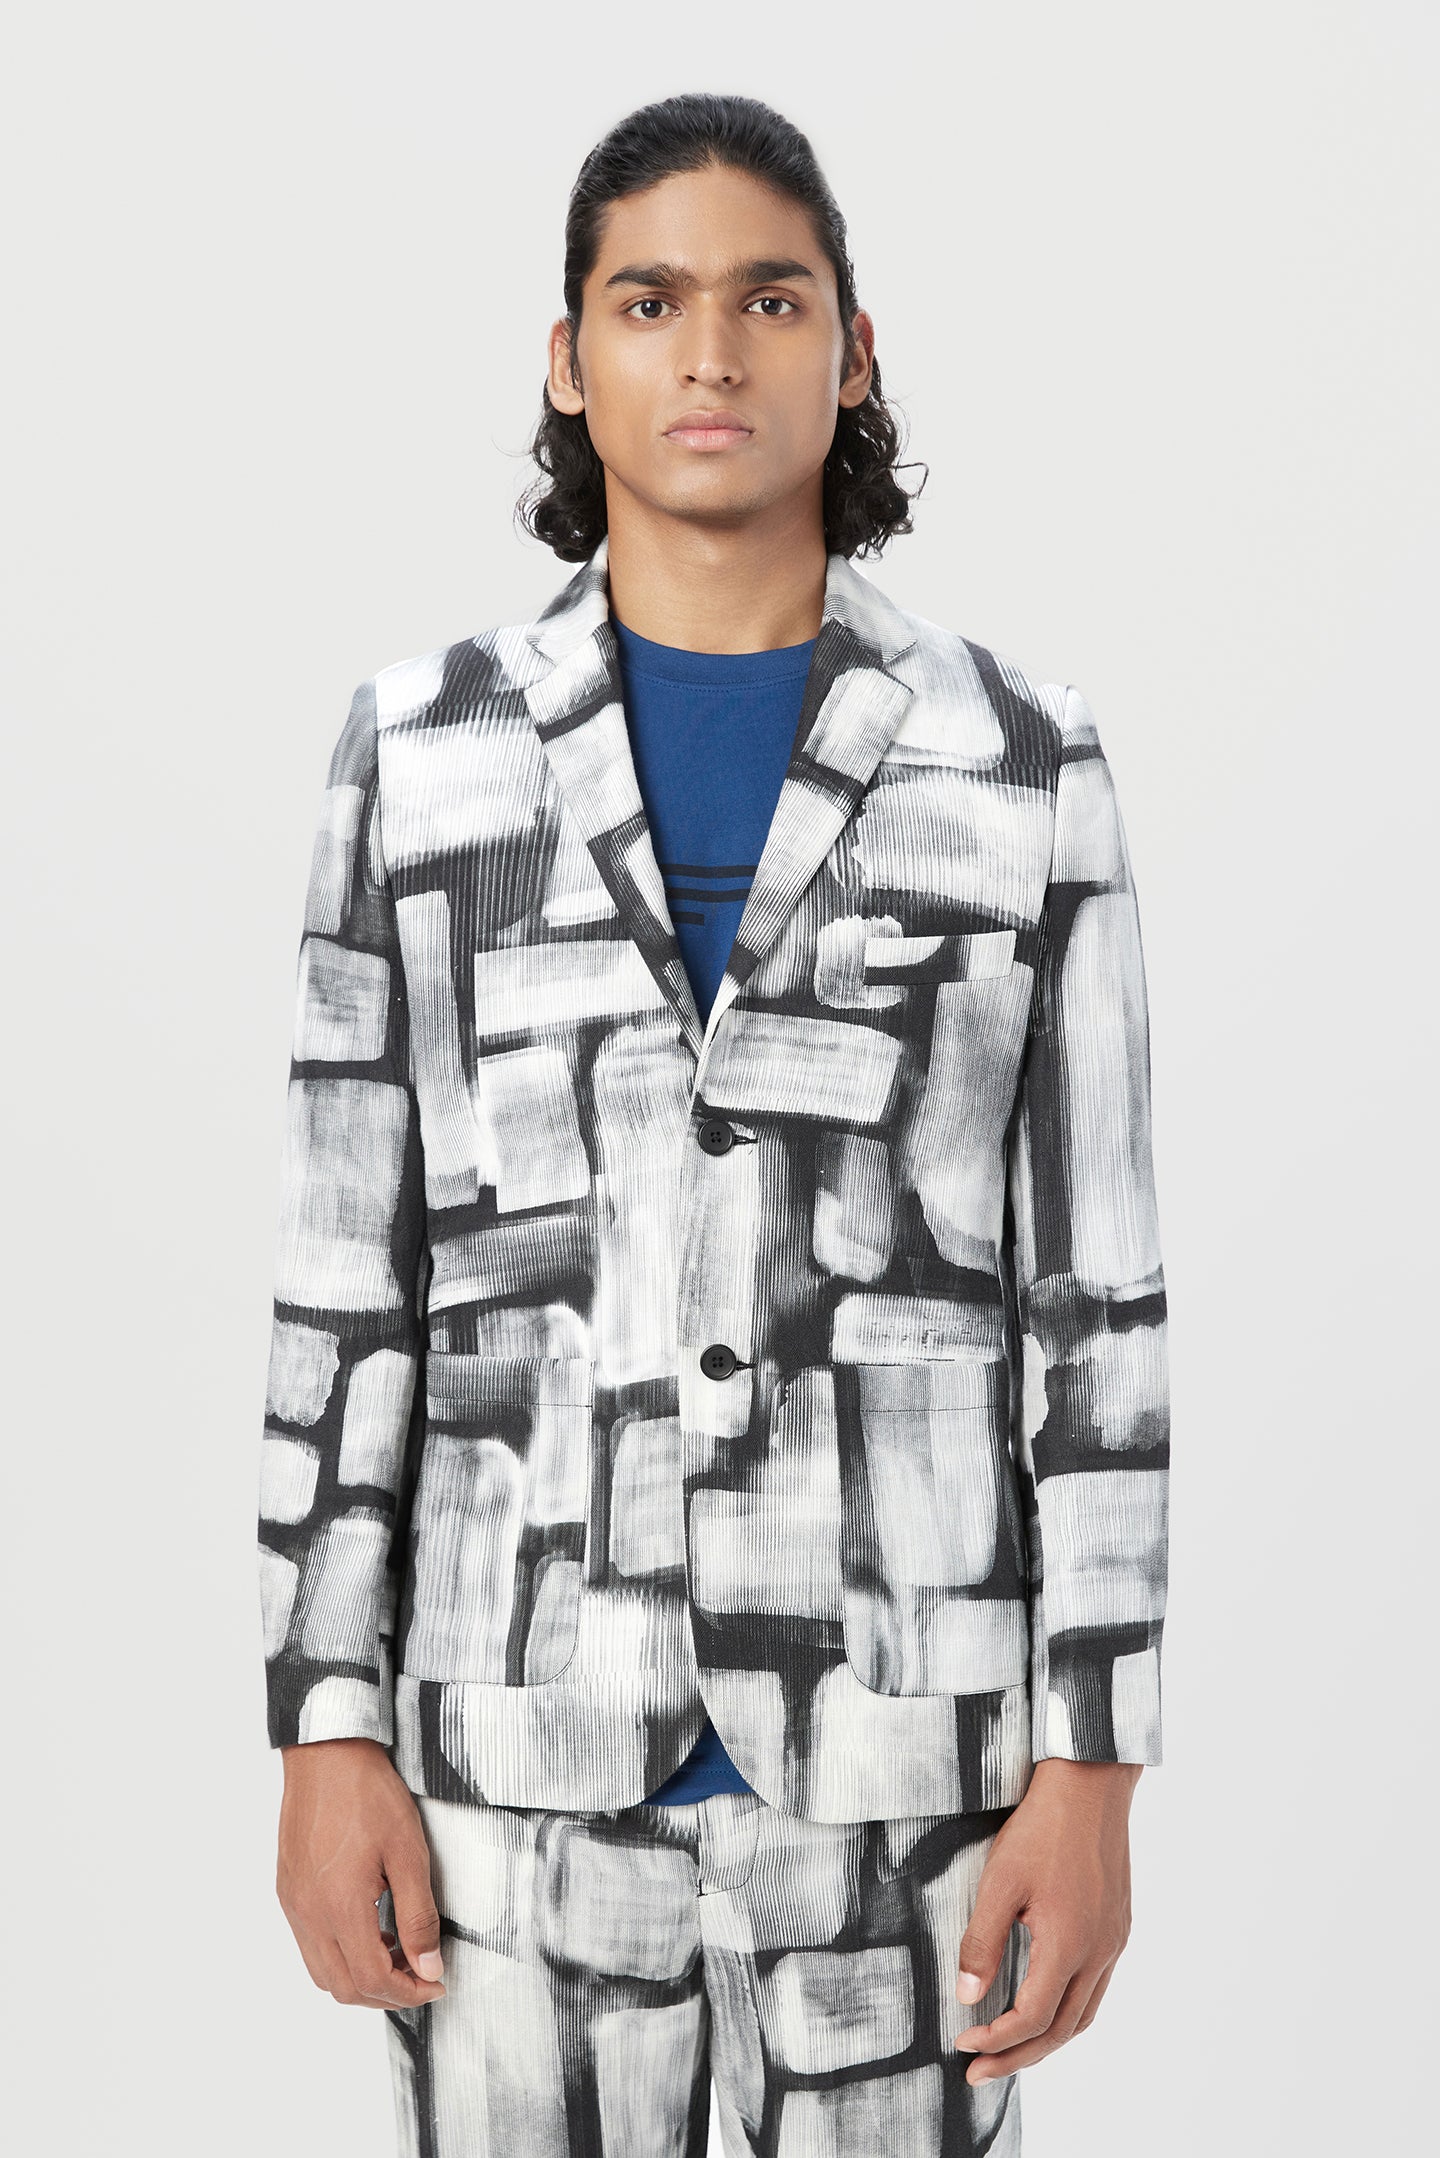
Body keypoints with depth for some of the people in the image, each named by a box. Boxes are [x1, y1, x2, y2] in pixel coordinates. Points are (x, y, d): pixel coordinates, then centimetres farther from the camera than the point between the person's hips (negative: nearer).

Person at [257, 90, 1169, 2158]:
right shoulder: (428, 753, 2)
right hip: (536, 1724, 1)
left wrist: (1092, 1764, -6)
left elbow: (1087, 1281, -1)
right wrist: (325, 1726, -2)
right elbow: (350, 1265, 3)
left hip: (893, 1725, 0)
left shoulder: (1019, 763, 0)